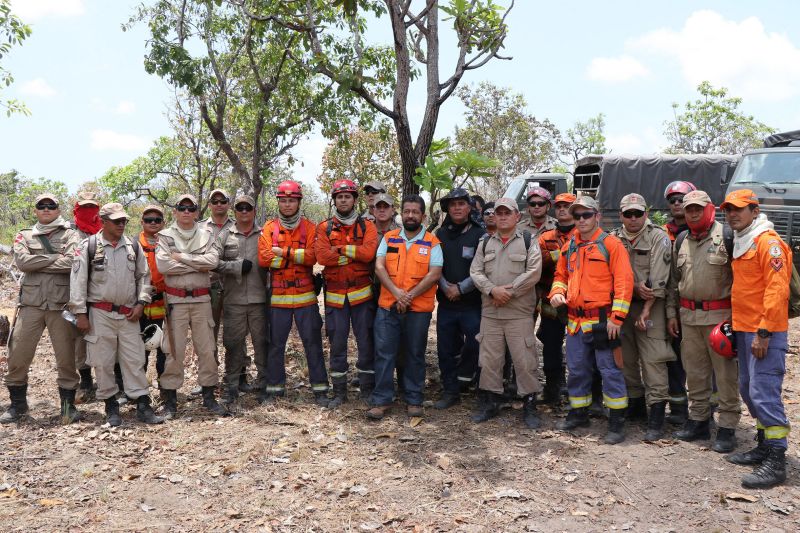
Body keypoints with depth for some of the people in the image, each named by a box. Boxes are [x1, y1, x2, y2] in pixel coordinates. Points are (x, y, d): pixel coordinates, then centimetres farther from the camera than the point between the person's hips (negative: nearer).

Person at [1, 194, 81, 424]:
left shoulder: (70, 235, 6)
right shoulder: (24, 236, 12)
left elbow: (73, 263, -13)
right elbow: (22, 262, -7)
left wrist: (37, 263, -7)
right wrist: (56, 257, -8)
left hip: (61, 304, -2)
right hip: (31, 304, 2)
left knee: (66, 358, 3)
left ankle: (68, 404, 16)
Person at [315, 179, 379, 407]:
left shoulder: (367, 226, 3)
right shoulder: (324, 228, 4)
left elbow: (369, 252, -15)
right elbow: (322, 256, -13)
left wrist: (340, 248, -12)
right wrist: (356, 254, -11)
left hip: (362, 294, -1)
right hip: (334, 296, 1)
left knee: (366, 343, 5)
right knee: (337, 344, 8)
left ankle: (368, 390, 19)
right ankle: (339, 392, 20)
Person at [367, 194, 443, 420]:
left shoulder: (432, 242, 1)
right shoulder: (388, 238, 8)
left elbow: (434, 274, -8)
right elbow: (379, 267, -2)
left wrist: (410, 295, -15)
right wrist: (396, 292, -16)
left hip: (419, 309, -1)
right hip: (387, 306, 2)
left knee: (415, 355, 9)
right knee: (383, 353, 2)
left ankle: (414, 401, 21)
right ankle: (381, 400, 12)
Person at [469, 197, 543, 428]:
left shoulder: (528, 241, 0)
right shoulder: (485, 243, 13)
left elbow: (533, 273, -10)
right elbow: (476, 272, 5)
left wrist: (508, 291, -14)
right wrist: (493, 290, -12)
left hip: (520, 313, -4)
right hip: (489, 312, 4)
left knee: (525, 361, -1)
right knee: (489, 360, 9)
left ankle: (529, 406, 12)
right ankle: (490, 403, 22)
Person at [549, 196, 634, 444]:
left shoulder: (611, 244, -6)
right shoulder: (569, 247, 12)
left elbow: (624, 281, -11)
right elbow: (561, 275, 23)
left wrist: (617, 317, -16)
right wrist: (557, 292, 0)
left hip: (602, 321, -6)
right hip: (575, 321, 6)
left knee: (610, 370, -1)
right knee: (576, 369, 15)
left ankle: (617, 422, 9)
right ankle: (578, 413, 30)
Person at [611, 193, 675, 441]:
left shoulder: (658, 238, -5)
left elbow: (658, 279, -11)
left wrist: (646, 310, -15)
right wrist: (635, 287, -15)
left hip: (651, 307, -5)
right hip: (622, 305, 5)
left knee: (653, 361, -8)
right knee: (626, 359, 12)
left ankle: (656, 419, -5)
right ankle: (635, 406, 28)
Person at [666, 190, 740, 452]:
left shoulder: (726, 236, -7)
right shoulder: (682, 240, 12)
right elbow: (674, 280, 18)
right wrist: (671, 313, 14)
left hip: (719, 315, -6)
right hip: (688, 315, 6)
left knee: (726, 373, 0)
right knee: (695, 372, 13)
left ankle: (727, 427, 10)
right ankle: (698, 420, 26)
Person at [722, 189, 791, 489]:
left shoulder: (768, 241, -12)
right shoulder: (740, 243, 16)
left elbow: (777, 289, -19)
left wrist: (764, 332, -21)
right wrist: (734, 324, 17)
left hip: (765, 332, -10)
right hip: (744, 329, 10)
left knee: (764, 394, -9)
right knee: (748, 390, 15)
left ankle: (776, 462, -2)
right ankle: (764, 447, 28)